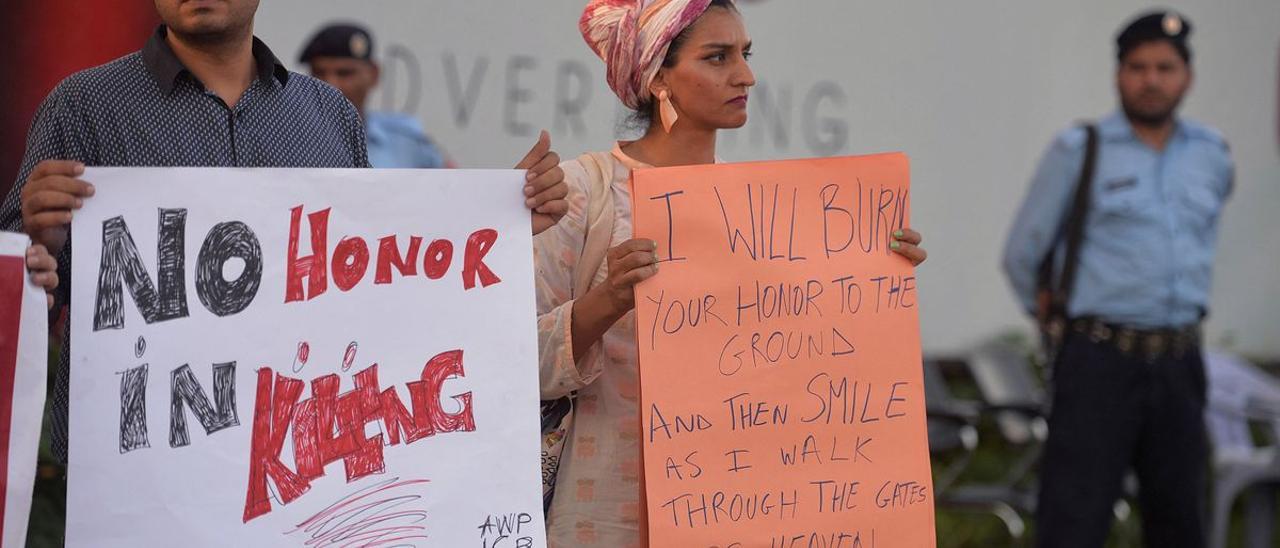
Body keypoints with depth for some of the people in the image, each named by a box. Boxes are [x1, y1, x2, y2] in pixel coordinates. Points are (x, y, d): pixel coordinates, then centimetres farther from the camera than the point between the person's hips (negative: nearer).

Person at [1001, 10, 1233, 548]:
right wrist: (1056, 316, 16)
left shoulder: (1211, 154, 10)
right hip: (1100, 362, -4)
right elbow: (1022, 252, 5)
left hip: (1179, 363, 4)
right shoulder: (1079, 150, -3)